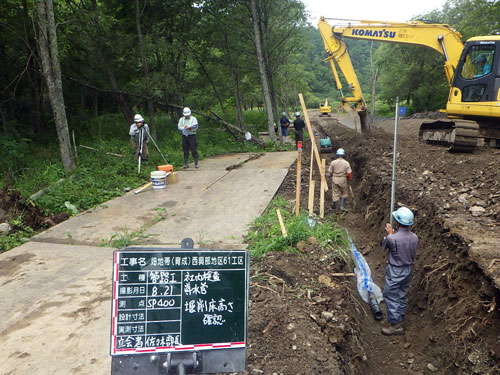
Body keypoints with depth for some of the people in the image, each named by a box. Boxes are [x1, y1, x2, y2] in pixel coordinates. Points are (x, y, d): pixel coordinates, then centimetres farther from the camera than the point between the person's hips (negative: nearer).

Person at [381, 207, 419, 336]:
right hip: (408, 270, 6)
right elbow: (414, 252, 6)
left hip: (394, 272, -6)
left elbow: (384, 247, -7)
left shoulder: (392, 238, -28)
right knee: (402, 295, 22)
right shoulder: (414, 237, -9)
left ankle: (396, 325, 10)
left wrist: (390, 233, 6)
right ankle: (400, 316, 39)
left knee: (391, 297, 6)